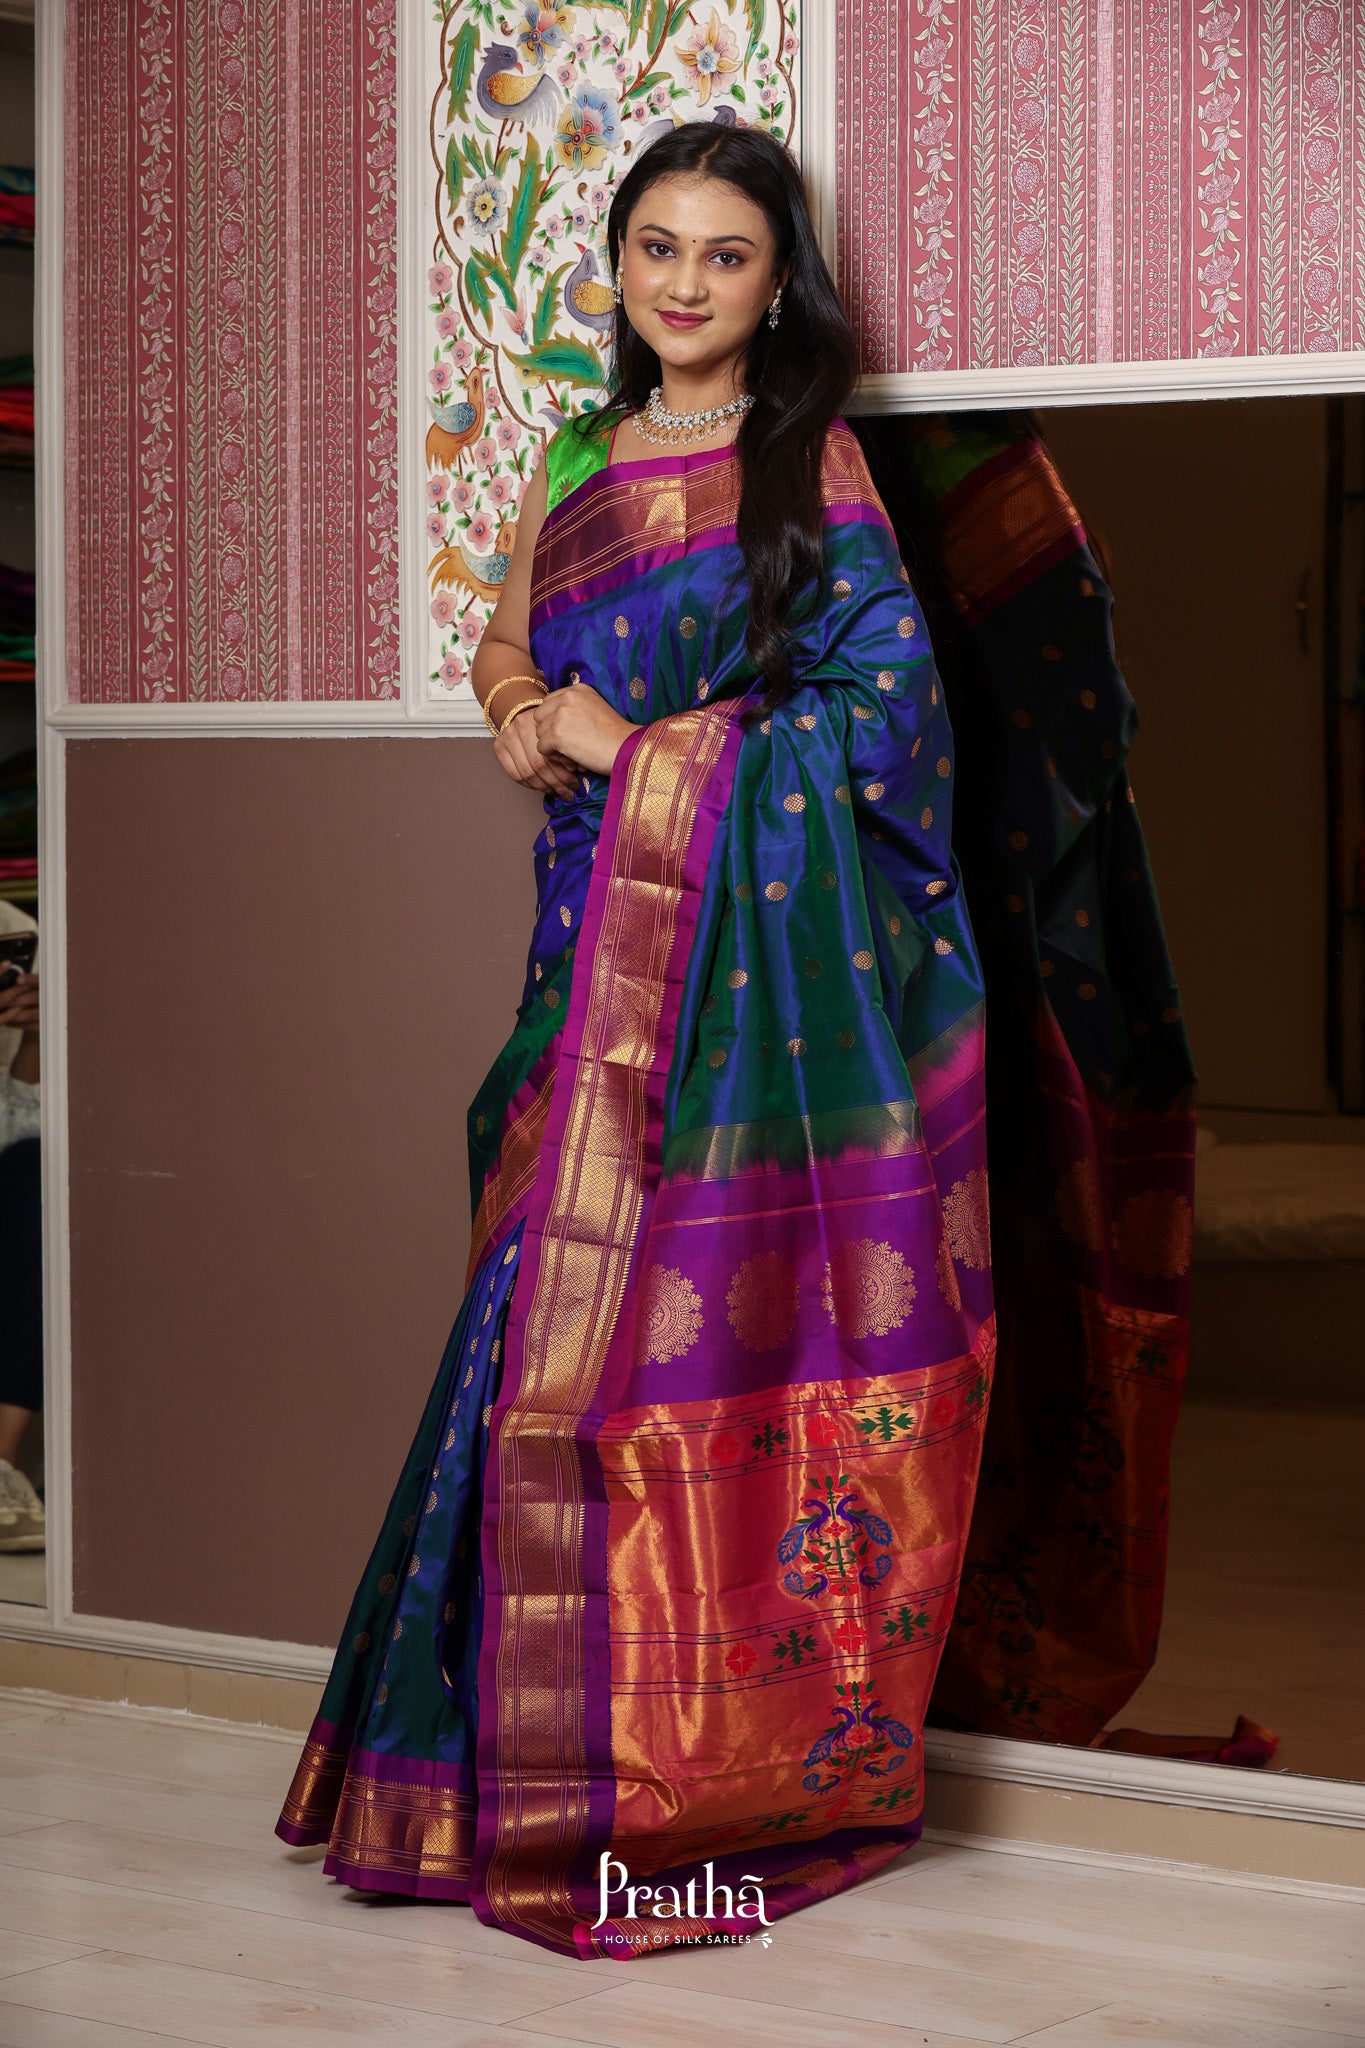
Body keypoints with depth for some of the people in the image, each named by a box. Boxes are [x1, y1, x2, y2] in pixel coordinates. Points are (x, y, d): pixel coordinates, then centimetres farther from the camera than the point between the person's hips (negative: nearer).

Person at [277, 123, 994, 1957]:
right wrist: (522, 713, 5)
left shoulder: (810, 463, 0)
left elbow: (884, 706, -9)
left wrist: (633, 742, -7)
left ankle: (726, 1764, 0)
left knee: (702, 1307, -8)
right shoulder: (585, 463, 17)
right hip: (602, 949, 5)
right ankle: (568, 1758, 10)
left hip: (758, 953, -5)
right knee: (572, 1309, 1)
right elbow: (506, 644, 29)